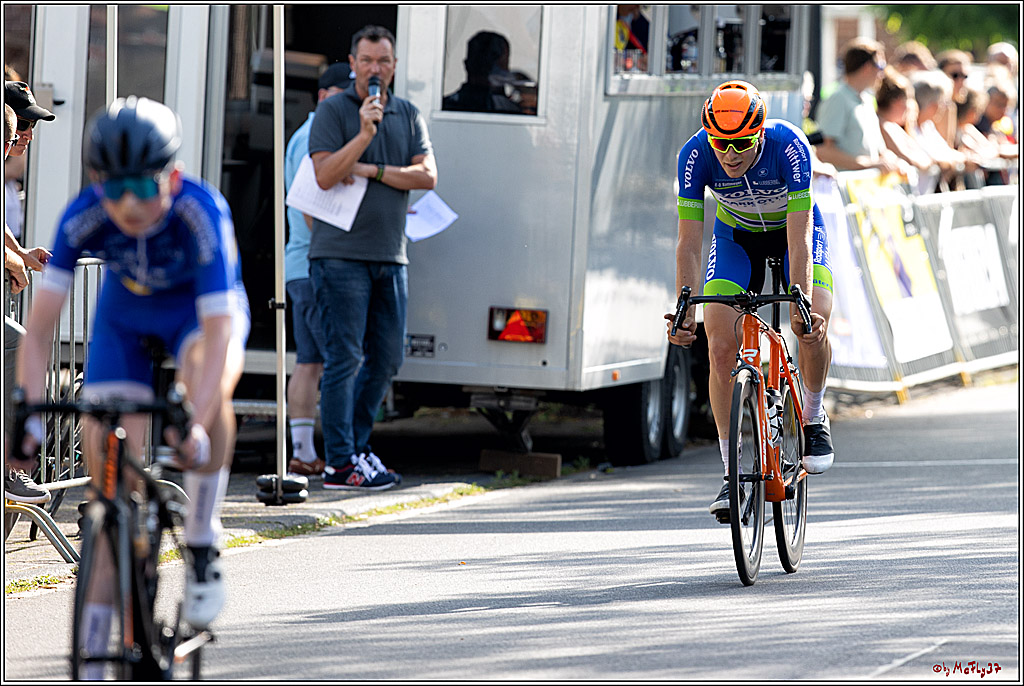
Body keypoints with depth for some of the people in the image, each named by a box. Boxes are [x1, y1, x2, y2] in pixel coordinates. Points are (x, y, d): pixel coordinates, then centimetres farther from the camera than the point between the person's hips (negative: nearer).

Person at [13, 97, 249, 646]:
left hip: (202, 308, -2)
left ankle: (201, 545, -18)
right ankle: (97, 632, 3)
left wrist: (194, 426, -52)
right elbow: (39, 326, -27)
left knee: (208, 389, -37)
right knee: (109, 466, -9)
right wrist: (29, 410, -40)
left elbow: (218, 334, -41)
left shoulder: (202, 213, -36)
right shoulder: (83, 218, -29)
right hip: (125, 315, 2)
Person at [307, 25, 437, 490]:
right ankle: (340, 463, -9)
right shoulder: (332, 111, -2)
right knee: (345, 357, -9)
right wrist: (364, 133, -23)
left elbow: (427, 176, 0)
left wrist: (371, 171, -10)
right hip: (341, 255, -6)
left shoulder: (408, 116, 13)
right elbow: (325, 176, -14)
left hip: (390, 255, 6)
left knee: (385, 359, 7)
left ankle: (356, 445, 20)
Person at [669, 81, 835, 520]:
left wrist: (802, 307, -44)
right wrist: (685, 313, -34)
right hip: (736, 237, 2)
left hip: (793, 232, -2)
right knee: (721, 343, -16)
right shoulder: (695, 155, -29)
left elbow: (800, 238, -36)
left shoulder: (790, 146, -35)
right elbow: (689, 243, -26)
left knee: (814, 325, -26)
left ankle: (813, 415, 4)